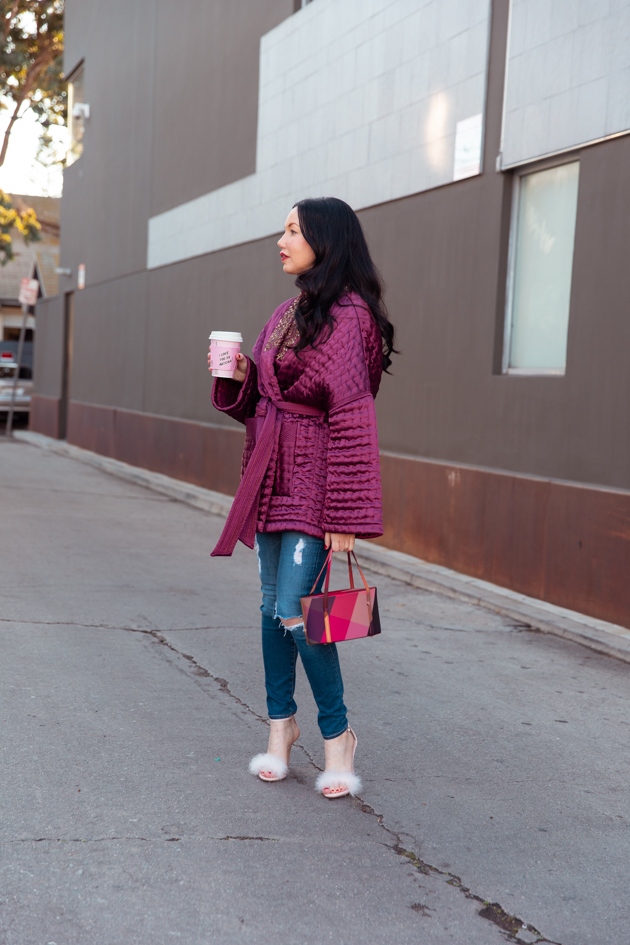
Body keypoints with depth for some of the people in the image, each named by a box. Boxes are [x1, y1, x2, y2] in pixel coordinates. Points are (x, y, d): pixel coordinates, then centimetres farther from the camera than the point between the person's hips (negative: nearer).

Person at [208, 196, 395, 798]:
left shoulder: (345, 317, -13)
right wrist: (240, 376, 0)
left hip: (316, 481, -8)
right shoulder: (290, 312, 13)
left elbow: (353, 418, -18)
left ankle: (336, 733, 9)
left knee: (295, 611, -10)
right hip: (273, 477, 8)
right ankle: (280, 725, 25)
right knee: (273, 603, 11)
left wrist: (345, 517, -21)